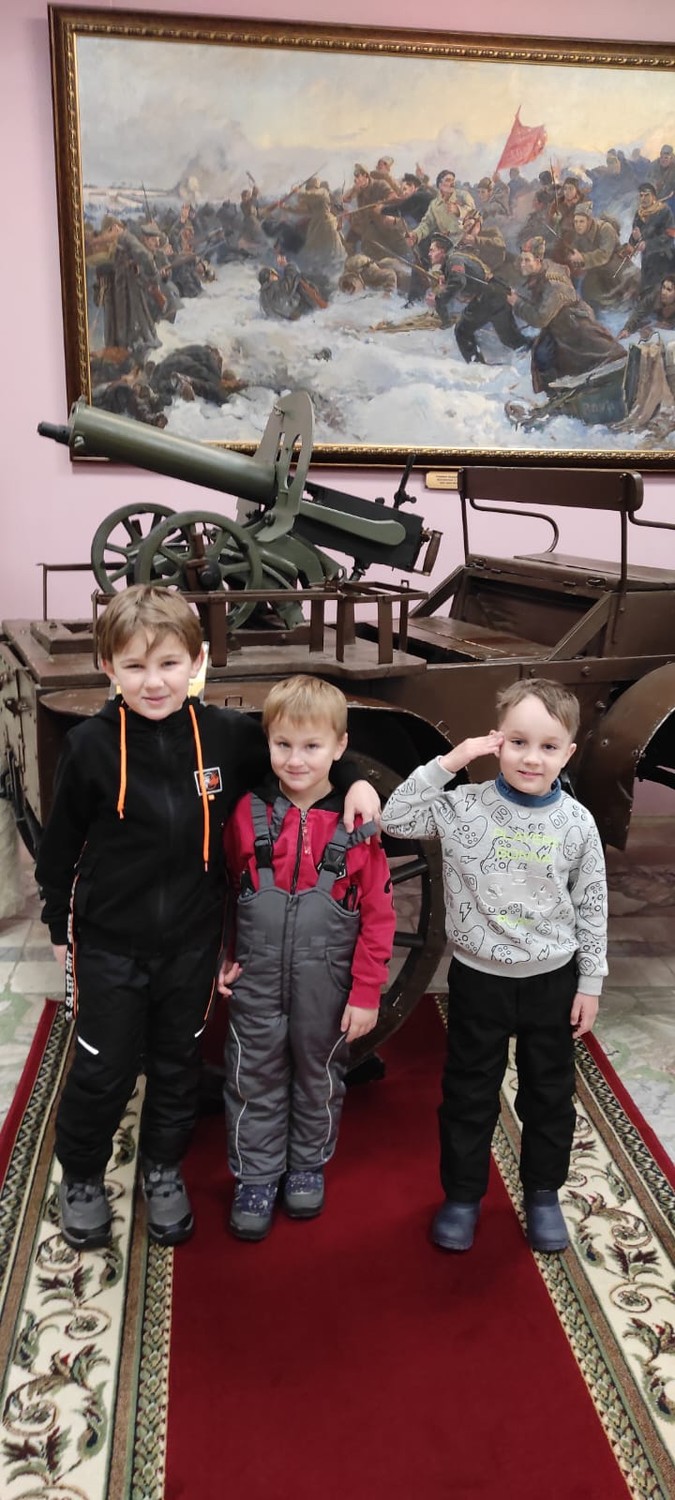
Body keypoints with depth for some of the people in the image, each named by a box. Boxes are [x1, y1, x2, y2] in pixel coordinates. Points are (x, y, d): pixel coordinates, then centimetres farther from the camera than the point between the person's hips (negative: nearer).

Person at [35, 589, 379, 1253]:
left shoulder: (227, 733, -10)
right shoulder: (92, 744, -15)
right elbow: (60, 842, -3)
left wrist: (354, 779, -7)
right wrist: (59, 923, 3)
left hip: (191, 942, 2)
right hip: (108, 944, -2)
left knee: (177, 1067, 19)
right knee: (102, 1072, 11)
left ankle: (163, 1171, 43)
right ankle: (80, 1177, 38)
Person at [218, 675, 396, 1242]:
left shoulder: (357, 823, -13)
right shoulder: (248, 814, -8)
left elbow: (378, 915, -8)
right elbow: (224, 891, 6)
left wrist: (366, 993, -7)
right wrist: (223, 957, 3)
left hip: (326, 983, -1)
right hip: (256, 980, 1)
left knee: (320, 1074, 18)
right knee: (254, 1078, 13)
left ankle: (308, 1164, 41)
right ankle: (256, 1177, 33)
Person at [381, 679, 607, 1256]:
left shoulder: (577, 822, -9)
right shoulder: (466, 806, -12)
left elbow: (591, 908, -1)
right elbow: (396, 820, -17)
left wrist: (590, 983, 1)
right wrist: (446, 764, -23)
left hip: (552, 980, 1)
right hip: (479, 979, -1)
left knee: (550, 1093, 18)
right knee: (469, 1093, 14)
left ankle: (543, 1193, 39)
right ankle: (462, 1195, 33)